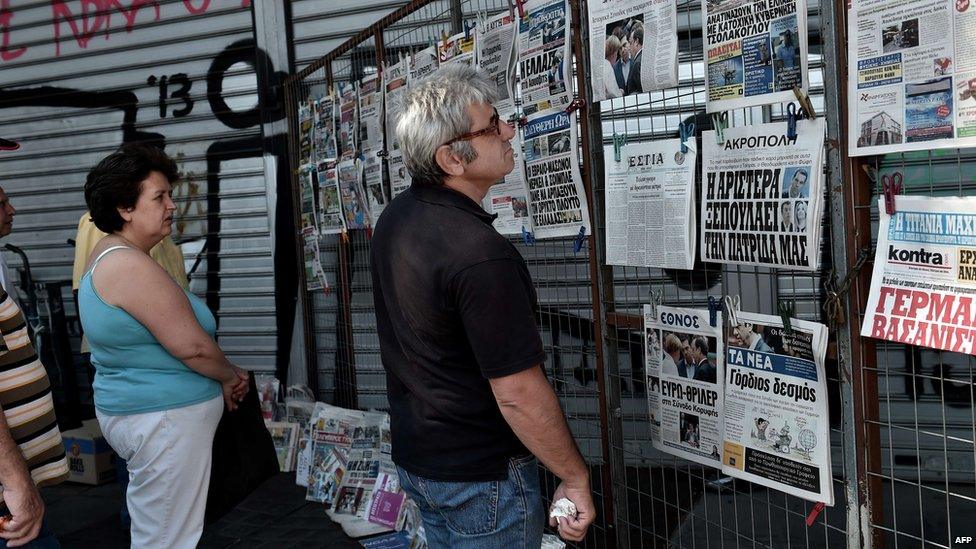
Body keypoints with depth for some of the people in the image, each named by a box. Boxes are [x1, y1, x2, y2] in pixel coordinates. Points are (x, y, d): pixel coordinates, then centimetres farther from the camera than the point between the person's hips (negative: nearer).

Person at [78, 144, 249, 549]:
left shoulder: (109, 256, 11)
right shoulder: (130, 266, -22)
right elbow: (192, 346, -23)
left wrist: (220, 377, 8)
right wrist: (230, 375, -3)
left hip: (130, 407, 11)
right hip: (163, 421, -11)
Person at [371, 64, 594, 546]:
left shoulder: (394, 219, 0)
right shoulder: (481, 254, -29)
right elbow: (518, 394, -26)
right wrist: (576, 478, -14)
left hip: (413, 453, 8)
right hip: (480, 477, -8)